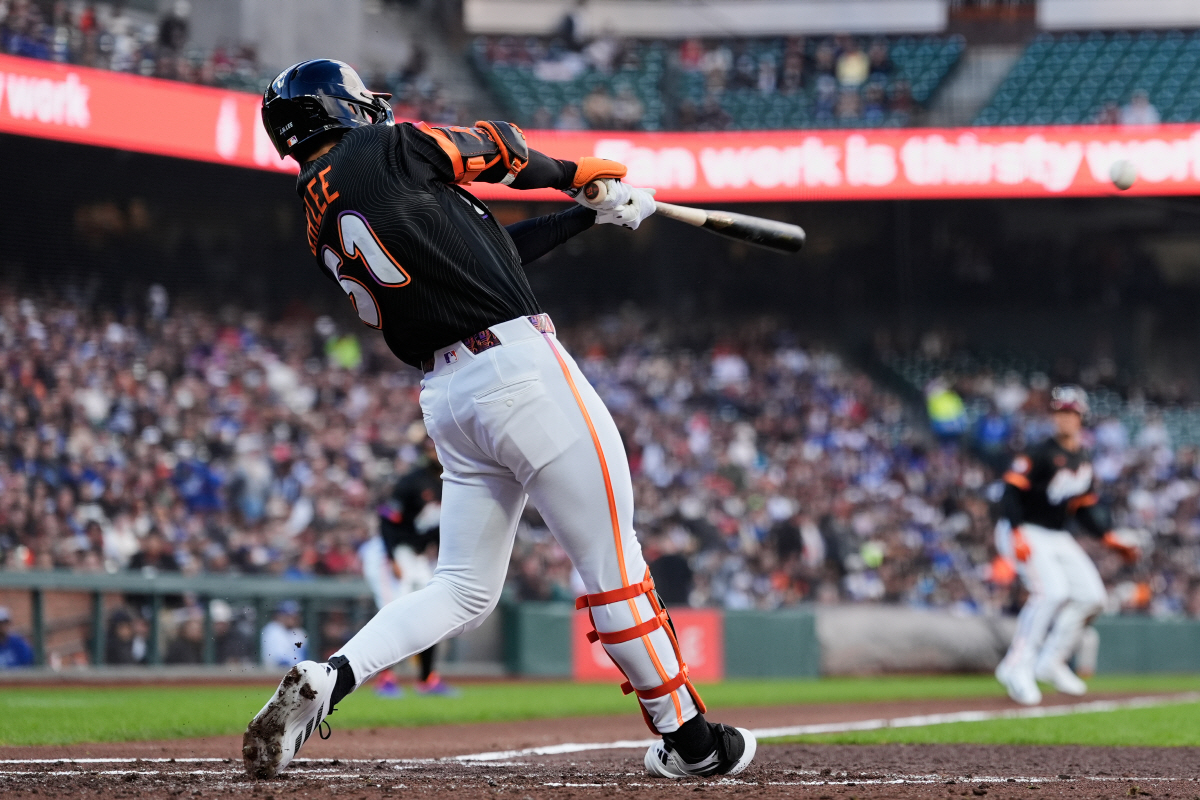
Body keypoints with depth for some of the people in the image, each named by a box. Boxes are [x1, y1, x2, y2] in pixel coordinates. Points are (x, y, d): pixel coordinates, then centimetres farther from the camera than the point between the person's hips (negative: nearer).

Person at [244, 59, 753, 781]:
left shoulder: (324, 232, 17)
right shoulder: (382, 151, -5)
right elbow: (496, 146, 10)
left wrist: (587, 215, 26)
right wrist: (573, 175, 30)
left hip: (448, 397, 8)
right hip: (522, 369, -8)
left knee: (464, 593, 12)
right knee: (612, 563, 3)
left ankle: (327, 681, -8)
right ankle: (688, 739, 11)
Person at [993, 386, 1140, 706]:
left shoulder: (1083, 464, 11)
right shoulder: (1041, 454, -13)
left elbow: (1086, 511, 18)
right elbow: (1012, 491, -19)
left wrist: (1112, 539, 8)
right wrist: (1017, 535, -30)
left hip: (1057, 536, 8)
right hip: (1026, 533, -8)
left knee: (1091, 595, 1)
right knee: (1053, 589, -27)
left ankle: (1050, 662, 9)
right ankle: (1017, 665, -22)